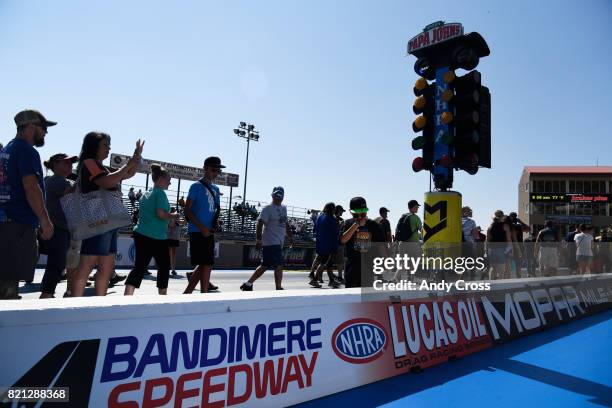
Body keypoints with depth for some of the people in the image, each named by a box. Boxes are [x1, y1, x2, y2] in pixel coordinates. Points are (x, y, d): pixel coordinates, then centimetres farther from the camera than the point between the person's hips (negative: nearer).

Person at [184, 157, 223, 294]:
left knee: (203, 266, 12)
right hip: (197, 232, -8)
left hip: (209, 233, 8)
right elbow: (187, 211, -9)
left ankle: (186, 294, 24)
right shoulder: (196, 186, -5)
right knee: (206, 265, -6)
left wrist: (216, 223, 3)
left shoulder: (215, 189, 17)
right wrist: (202, 227, -16)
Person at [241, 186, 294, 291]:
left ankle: (248, 284, 23)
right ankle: (279, 289, 0)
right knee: (279, 266, -9)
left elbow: (286, 224, 26)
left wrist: (290, 236, 21)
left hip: (279, 243, 8)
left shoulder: (283, 209, 17)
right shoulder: (268, 209, -8)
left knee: (264, 266, 13)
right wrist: (259, 240, -22)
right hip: (271, 242, -8)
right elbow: (260, 224, -15)